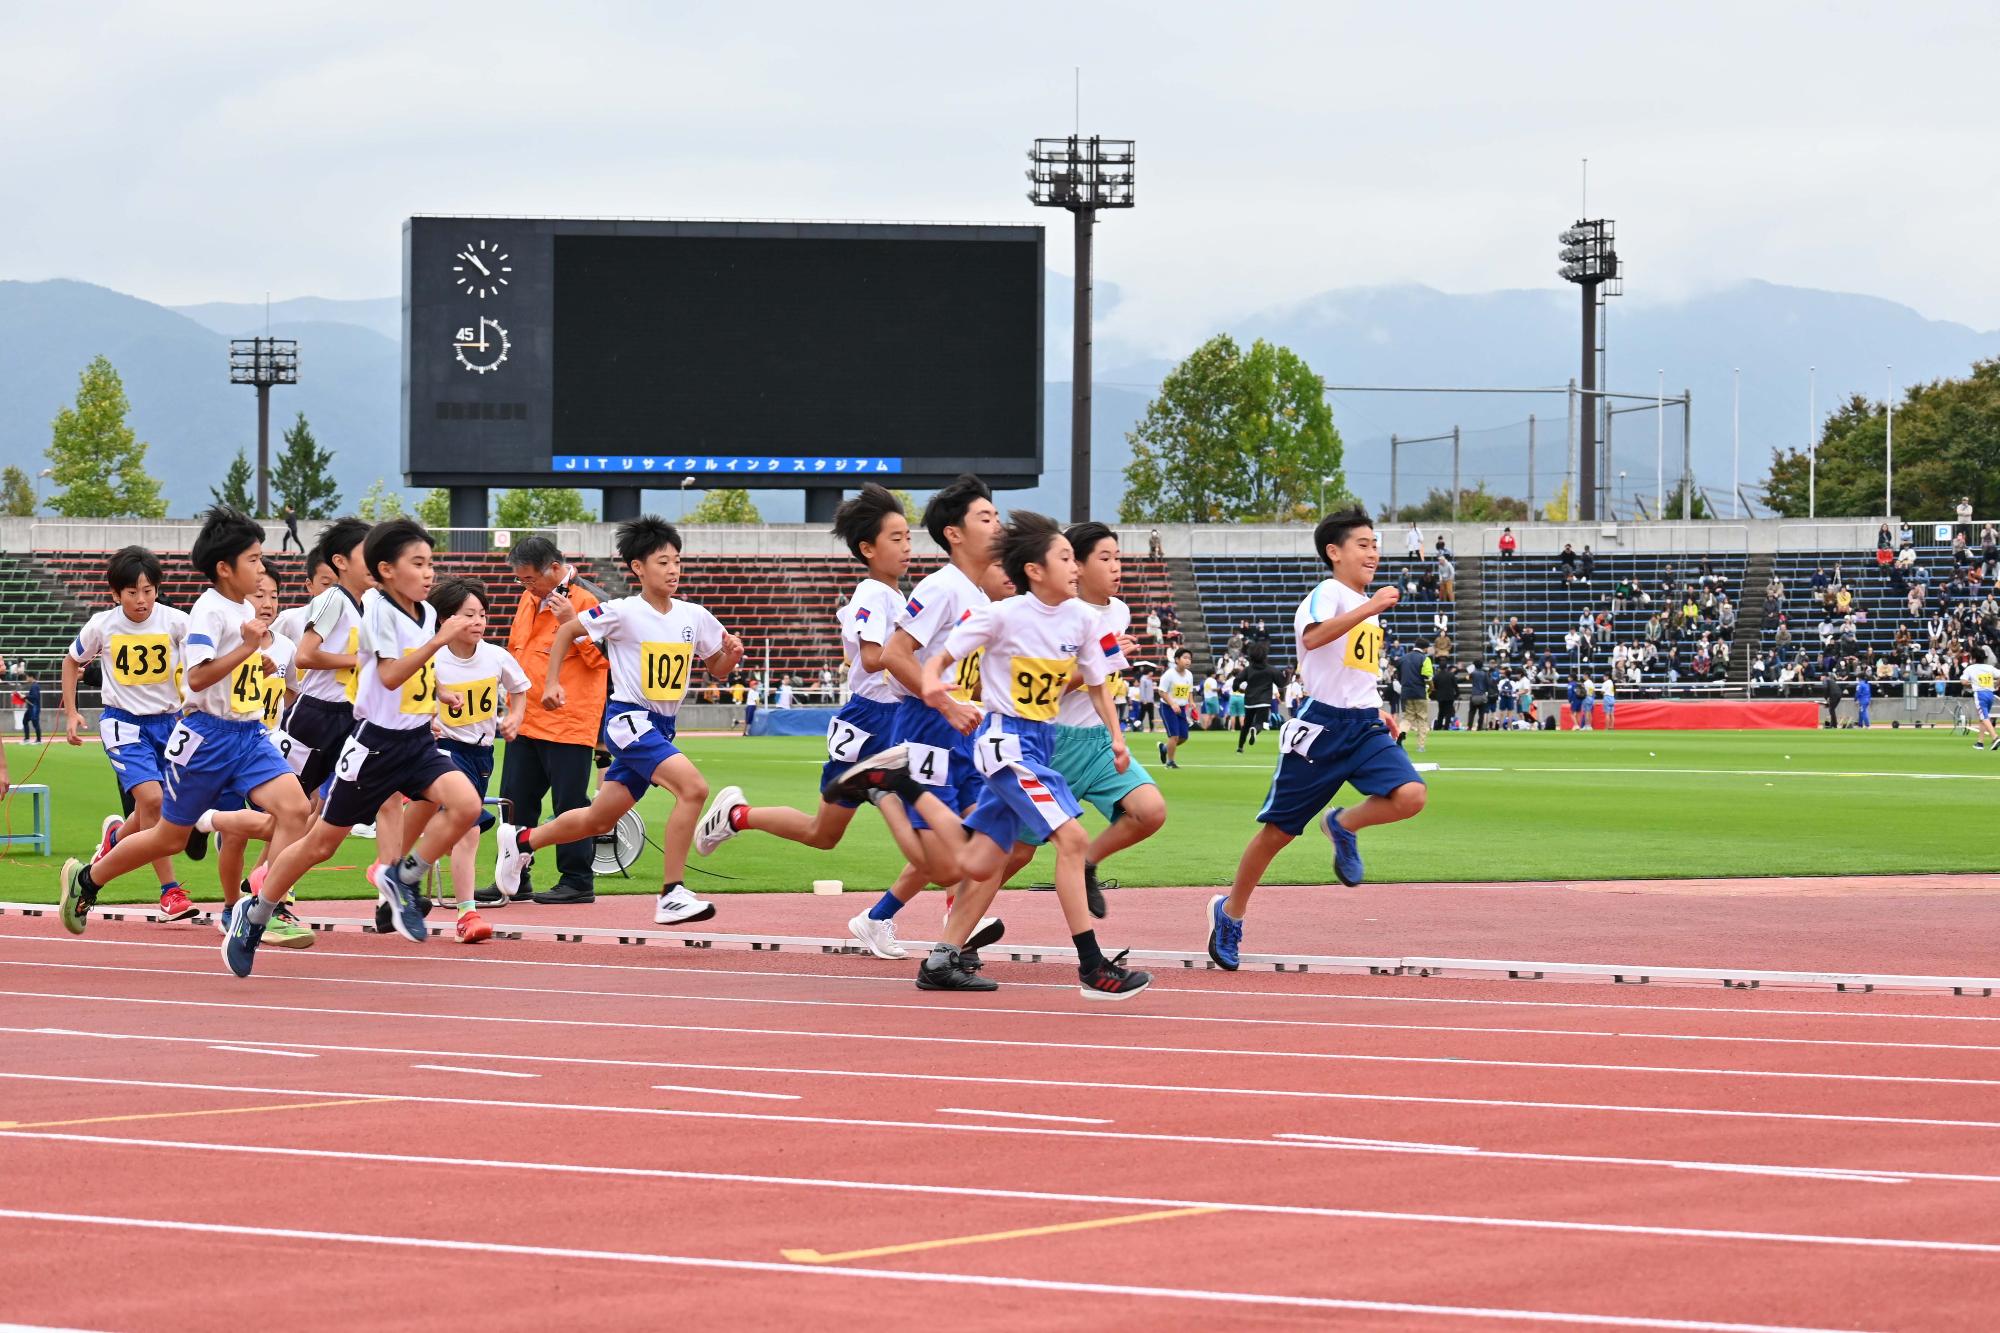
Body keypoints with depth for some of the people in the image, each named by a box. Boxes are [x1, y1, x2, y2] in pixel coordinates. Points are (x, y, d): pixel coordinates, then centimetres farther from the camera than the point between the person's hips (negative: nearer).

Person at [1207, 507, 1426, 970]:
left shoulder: (1366, 605, 17)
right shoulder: (1328, 593, -9)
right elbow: (1313, 638, -32)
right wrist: (1370, 607, -33)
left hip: (1364, 725, 6)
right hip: (1322, 725, -6)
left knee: (1410, 796, -21)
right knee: (1279, 829, 1)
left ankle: (1342, 826, 7)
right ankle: (1230, 912, 21)